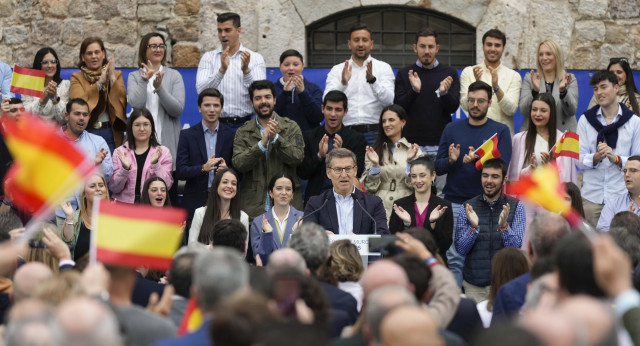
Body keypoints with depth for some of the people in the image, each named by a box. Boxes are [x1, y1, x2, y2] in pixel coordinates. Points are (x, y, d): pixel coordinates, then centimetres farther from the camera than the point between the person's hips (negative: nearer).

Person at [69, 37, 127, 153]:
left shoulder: (116, 75, 13)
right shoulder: (76, 78, 9)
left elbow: (122, 101, -3)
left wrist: (112, 77, -10)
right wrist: (100, 82, -12)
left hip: (111, 134, 1)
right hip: (86, 132, -1)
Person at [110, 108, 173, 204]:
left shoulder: (163, 152, 9)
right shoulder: (119, 152, 11)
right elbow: (114, 188, 6)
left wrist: (155, 164, -11)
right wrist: (125, 169, -10)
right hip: (124, 204, 1)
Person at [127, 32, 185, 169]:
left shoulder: (174, 76, 8)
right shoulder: (134, 76, 10)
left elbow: (178, 109, -4)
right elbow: (135, 104, -7)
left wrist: (159, 88, -15)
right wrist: (145, 80, -11)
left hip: (168, 141, 0)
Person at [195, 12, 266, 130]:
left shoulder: (255, 58, 7)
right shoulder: (208, 57, 9)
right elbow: (201, 90, -6)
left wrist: (246, 70, -22)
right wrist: (222, 70, -20)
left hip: (244, 124, 0)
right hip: (217, 124, 1)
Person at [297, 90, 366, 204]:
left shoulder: (357, 138, 4)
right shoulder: (309, 137, 8)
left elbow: (357, 173, -4)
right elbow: (302, 173, 3)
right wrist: (320, 155, -14)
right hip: (316, 198, 1)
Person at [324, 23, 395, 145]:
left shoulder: (383, 68, 8)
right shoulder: (337, 70, 11)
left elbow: (389, 101, -5)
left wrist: (372, 80, -21)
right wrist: (343, 83, -20)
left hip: (374, 133, -1)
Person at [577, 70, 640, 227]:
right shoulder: (586, 120, 9)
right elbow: (579, 159, 4)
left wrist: (616, 158, -15)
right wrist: (597, 157, -16)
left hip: (621, 195, -1)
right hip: (592, 195, 1)